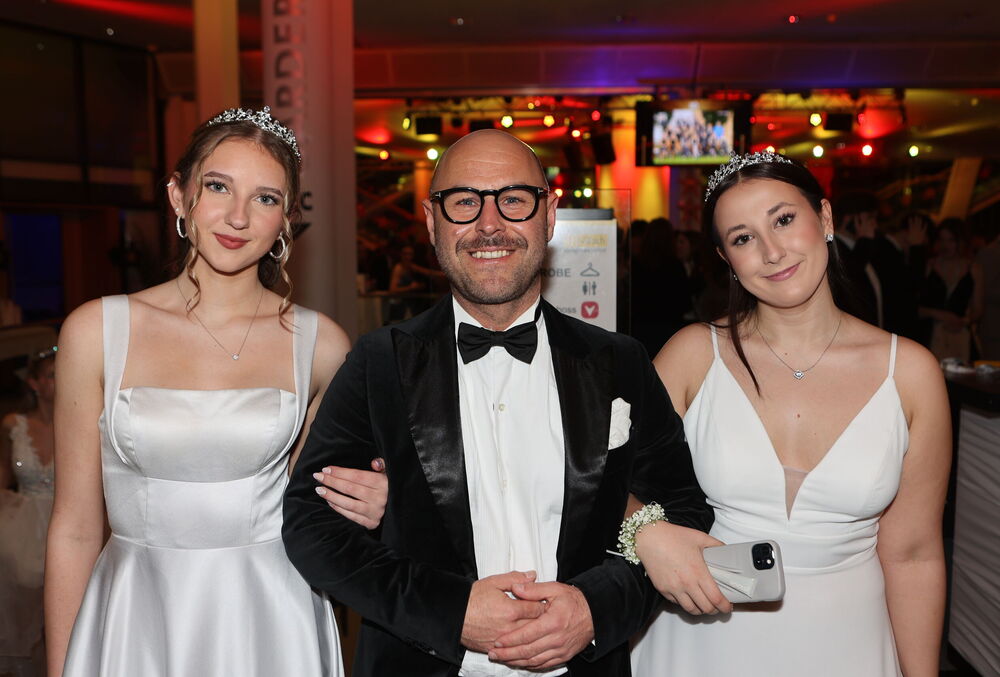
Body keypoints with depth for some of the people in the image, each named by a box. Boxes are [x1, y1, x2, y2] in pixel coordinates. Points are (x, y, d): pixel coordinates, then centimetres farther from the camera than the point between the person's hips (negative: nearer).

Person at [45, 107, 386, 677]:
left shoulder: (321, 344, -4)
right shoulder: (96, 331, -6)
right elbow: (76, 529, -1)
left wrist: (363, 509, -9)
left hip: (271, 625, 1)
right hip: (133, 626, 0)